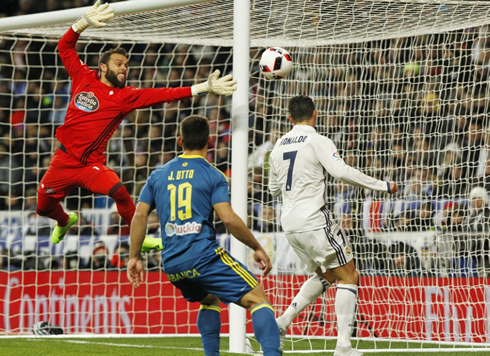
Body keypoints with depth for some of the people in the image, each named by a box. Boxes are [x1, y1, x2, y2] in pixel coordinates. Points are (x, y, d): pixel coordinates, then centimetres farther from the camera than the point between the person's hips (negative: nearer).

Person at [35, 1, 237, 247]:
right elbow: (64, 47, 6)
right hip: (63, 160, 2)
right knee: (44, 207, 11)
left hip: (91, 164, -2)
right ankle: (65, 221, 49)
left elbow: (163, 95, -14)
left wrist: (202, 88, -23)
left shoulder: (126, 96, -3)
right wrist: (85, 22, -9)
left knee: (118, 190, -29)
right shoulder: (84, 79, 1)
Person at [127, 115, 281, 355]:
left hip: (171, 264, 6)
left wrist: (134, 258, 11)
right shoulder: (213, 176, 0)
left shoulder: (158, 175, 14)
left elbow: (139, 215, 7)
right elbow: (228, 218, -11)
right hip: (204, 255, -6)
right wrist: (257, 248, -1)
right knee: (257, 299, -5)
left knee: (210, 300, 31)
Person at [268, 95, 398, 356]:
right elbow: (342, 172, -22)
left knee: (325, 274, 22)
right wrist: (382, 185, -15)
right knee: (348, 276, 1)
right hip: (313, 221, -7)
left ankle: (283, 321, 8)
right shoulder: (317, 141, -9)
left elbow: (274, 189, 20)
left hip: (289, 224, 7)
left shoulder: (278, 146, 11)